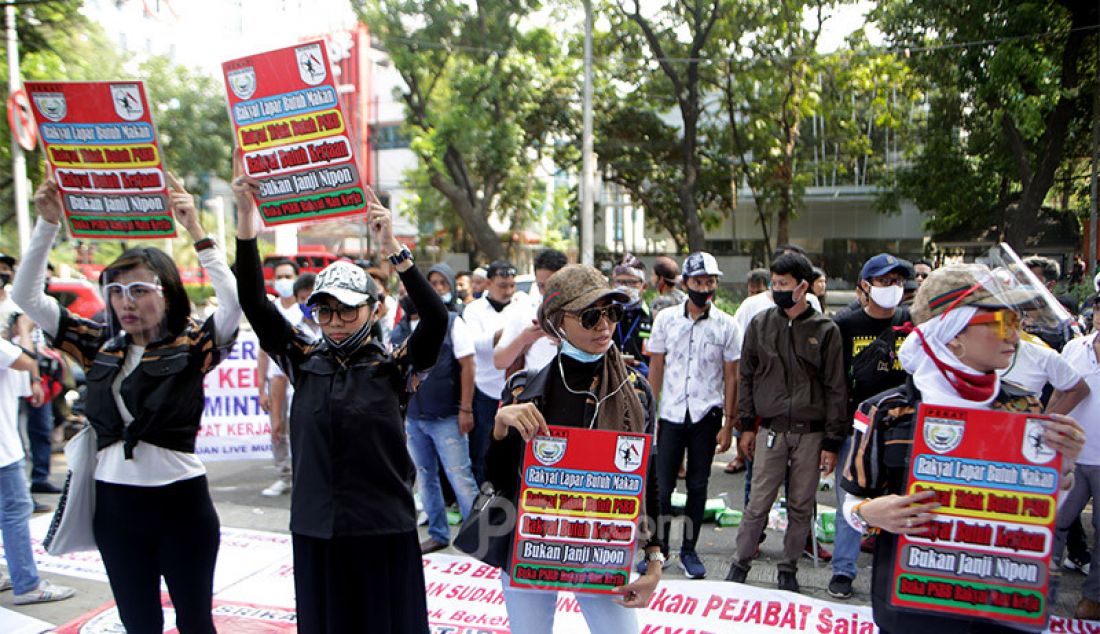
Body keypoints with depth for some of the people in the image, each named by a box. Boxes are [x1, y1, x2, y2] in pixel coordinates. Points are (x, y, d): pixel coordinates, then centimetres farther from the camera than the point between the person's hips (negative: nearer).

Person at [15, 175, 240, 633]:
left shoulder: (191, 346, -9)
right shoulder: (100, 345, 4)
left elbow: (235, 301, -27)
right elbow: (26, 296, 5)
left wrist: (195, 229, -28)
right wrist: (48, 223, -4)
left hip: (180, 499, -4)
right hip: (114, 504, 4)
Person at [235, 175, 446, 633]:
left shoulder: (394, 367, -5)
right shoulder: (304, 361, 3)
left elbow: (436, 319, -22)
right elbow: (253, 303, -4)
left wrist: (393, 249, -29)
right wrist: (246, 218, -14)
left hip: (384, 529, -3)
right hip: (316, 529, 3)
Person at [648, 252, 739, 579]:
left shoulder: (725, 325, -1)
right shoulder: (666, 318, 1)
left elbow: (731, 376, 2)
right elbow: (656, 368, 5)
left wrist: (728, 424, -1)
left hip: (706, 416, 0)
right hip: (670, 414, 0)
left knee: (698, 485, 9)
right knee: (662, 484, 2)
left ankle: (689, 549, 22)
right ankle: (659, 548, 18)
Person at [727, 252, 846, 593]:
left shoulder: (825, 330, -2)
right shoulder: (760, 324, 3)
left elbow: (835, 388, -1)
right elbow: (747, 376, 9)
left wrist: (831, 442, -3)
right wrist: (746, 425, 6)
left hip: (811, 434, 0)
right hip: (770, 431, 0)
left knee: (802, 507, 9)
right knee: (758, 505, 2)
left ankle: (788, 569, 25)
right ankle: (741, 563, 19)